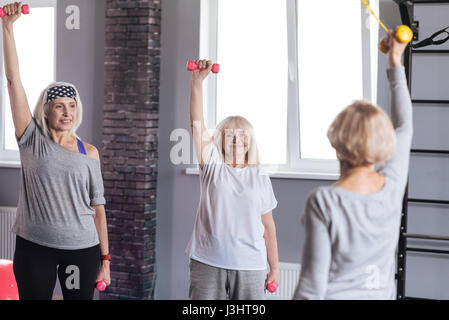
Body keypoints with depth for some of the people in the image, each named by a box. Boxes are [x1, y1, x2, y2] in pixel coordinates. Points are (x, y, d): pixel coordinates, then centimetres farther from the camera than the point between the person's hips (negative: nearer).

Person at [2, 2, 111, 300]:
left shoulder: (89, 152, 3)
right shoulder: (32, 140, 0)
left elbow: (98, 206, 5)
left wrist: (105, 258, 3)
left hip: (82, 248, 1)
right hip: (34, 246, -1)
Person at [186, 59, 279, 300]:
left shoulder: (261, 179, 8)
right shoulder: (212, 168, 5)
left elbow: (268, 227, 11)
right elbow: (196, 123, -5)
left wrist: (274, 268, 8)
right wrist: (197, 81, -15)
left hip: (250, 266, 1)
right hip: (207, 263, -1)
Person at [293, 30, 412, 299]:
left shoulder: (324, 202, -21)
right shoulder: (393, 185, -7)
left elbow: (313, 283, -18)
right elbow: (404, 128, 11)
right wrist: (396, 65, 21)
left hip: (337, 295, -4)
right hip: (381, 293, 5)